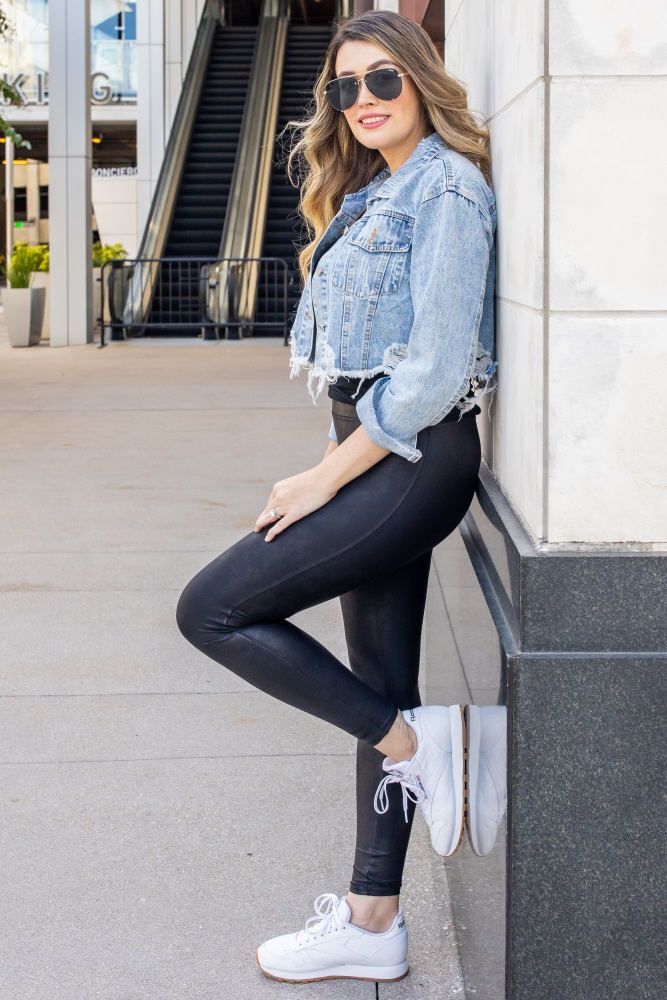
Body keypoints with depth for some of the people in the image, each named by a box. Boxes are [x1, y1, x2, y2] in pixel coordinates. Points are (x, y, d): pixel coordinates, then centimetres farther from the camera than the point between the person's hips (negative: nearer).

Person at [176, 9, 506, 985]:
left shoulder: (445, 188, -11)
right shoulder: (373, 194, 18)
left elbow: (436, 370, -19)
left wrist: (325, 479, -15)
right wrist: (334, 468, 9)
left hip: (415, 456, -9)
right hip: (383, 456, 9)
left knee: (212, 609, -10)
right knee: (381, 689, 11)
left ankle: (420, 742, -6)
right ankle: (372, 923, 20)